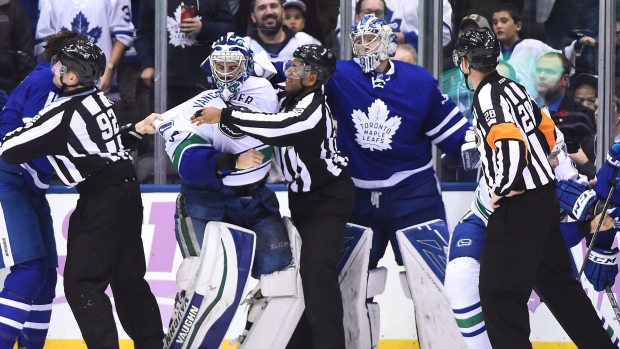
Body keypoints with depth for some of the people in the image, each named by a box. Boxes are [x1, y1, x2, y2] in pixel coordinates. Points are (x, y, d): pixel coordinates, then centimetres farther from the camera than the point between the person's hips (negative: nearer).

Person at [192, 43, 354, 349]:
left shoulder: (314, 107, -25)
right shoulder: (287, 97, 2)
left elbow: (279, 128, -39)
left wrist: (225, 116, -37)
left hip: (329, 198, -9)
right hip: (301, 196, 9)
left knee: (317, 270, -19)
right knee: (298, 269, 12)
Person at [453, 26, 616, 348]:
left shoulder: (487, 96, -16)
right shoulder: (511, 87, 11)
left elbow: (511, 144, -29)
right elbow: (546, 130, 22)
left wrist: (501, 189, -16)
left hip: (519, 205, -9)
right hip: (543, 196, 9)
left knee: (499, 291, -5)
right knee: (556, 281, 17)